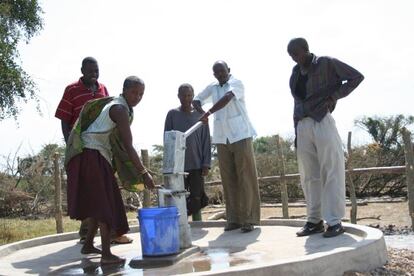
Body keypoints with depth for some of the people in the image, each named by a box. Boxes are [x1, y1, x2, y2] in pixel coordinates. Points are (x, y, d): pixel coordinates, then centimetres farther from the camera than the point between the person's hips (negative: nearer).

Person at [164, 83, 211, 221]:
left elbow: (206, 141, 5)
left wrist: (206, 164, -3)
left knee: (196, 200, 1)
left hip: (196, 165, 0)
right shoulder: (172, 114, 5)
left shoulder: (200, 114, 6)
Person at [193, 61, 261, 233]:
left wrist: (208, 113, -32)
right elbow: (196, 100, 18)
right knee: (228, 179, 4)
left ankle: (249, 219, -3)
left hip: (240, 135, -5)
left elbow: (227, 98, -20)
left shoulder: (236, 83, -2)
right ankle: (233, 218, 9)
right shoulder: (212, 88, 14)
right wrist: (201, 112, -5)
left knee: (246, 177, -5)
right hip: (222, 139, 5)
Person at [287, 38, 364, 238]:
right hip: (303, 126, 6)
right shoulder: (296, 72, 16)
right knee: (309, 176, 7)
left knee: (331, 173, -3)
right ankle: (315, 221, 13)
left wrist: (334, 96, -7)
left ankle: (335, 222, 0)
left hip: (322, 122, -6)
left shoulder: (326, 63, 0)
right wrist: (296, 131, 14)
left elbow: (357, 77, 0)